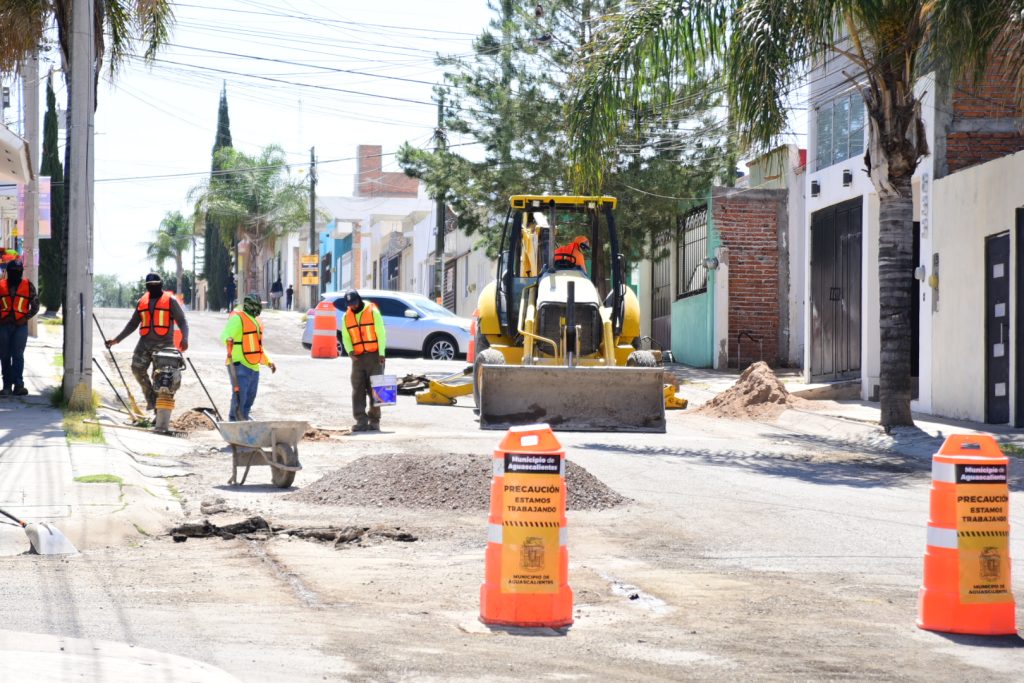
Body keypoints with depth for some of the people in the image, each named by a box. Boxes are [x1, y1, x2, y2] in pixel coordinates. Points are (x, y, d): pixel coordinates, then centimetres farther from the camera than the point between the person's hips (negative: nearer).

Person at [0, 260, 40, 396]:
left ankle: (18, 385, -10)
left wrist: (26, 318, -2)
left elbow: (35, 306, 8)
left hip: (20, 325, -2)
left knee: (18, 355, -8)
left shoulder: (28, 286, 6)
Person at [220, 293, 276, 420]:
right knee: (239, 396, -14)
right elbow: (225, 336, -24)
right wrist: (228, 340, -46)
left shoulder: (256, 321, 21)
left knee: (250, 397, 14)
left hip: (253, 366, 9)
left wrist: (268, 362, 29)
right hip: (240, 365, -9)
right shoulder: (237, 318, -9)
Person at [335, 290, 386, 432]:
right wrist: (350, 351, -8)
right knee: (358, 390, -1)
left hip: (374, 356, -4)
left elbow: (381, 333, -5)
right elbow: (345, 337, 11)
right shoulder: (347, 316, 10)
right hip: (358, 357, 4)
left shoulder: (373, 312, -4)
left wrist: (381, 353, -10)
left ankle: (374, 421, 3)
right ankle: (361, 421, 0)